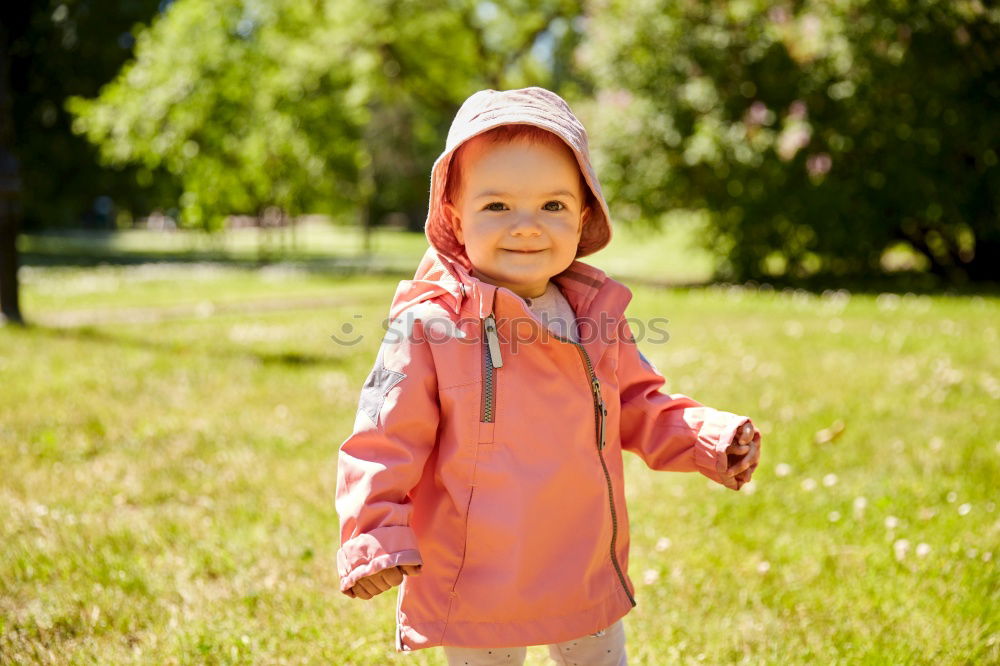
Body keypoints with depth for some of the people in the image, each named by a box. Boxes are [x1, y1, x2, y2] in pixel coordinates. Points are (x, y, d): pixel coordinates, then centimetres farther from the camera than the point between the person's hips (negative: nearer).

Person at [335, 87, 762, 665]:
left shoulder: (596, 317, 0)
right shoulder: (431, 326, -15)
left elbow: (640, 409, 13)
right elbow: (384, 443, -12)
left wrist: (713, 440, -1)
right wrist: (376, 540, -20)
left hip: (590, 584, 5)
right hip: (476, 590, -4)